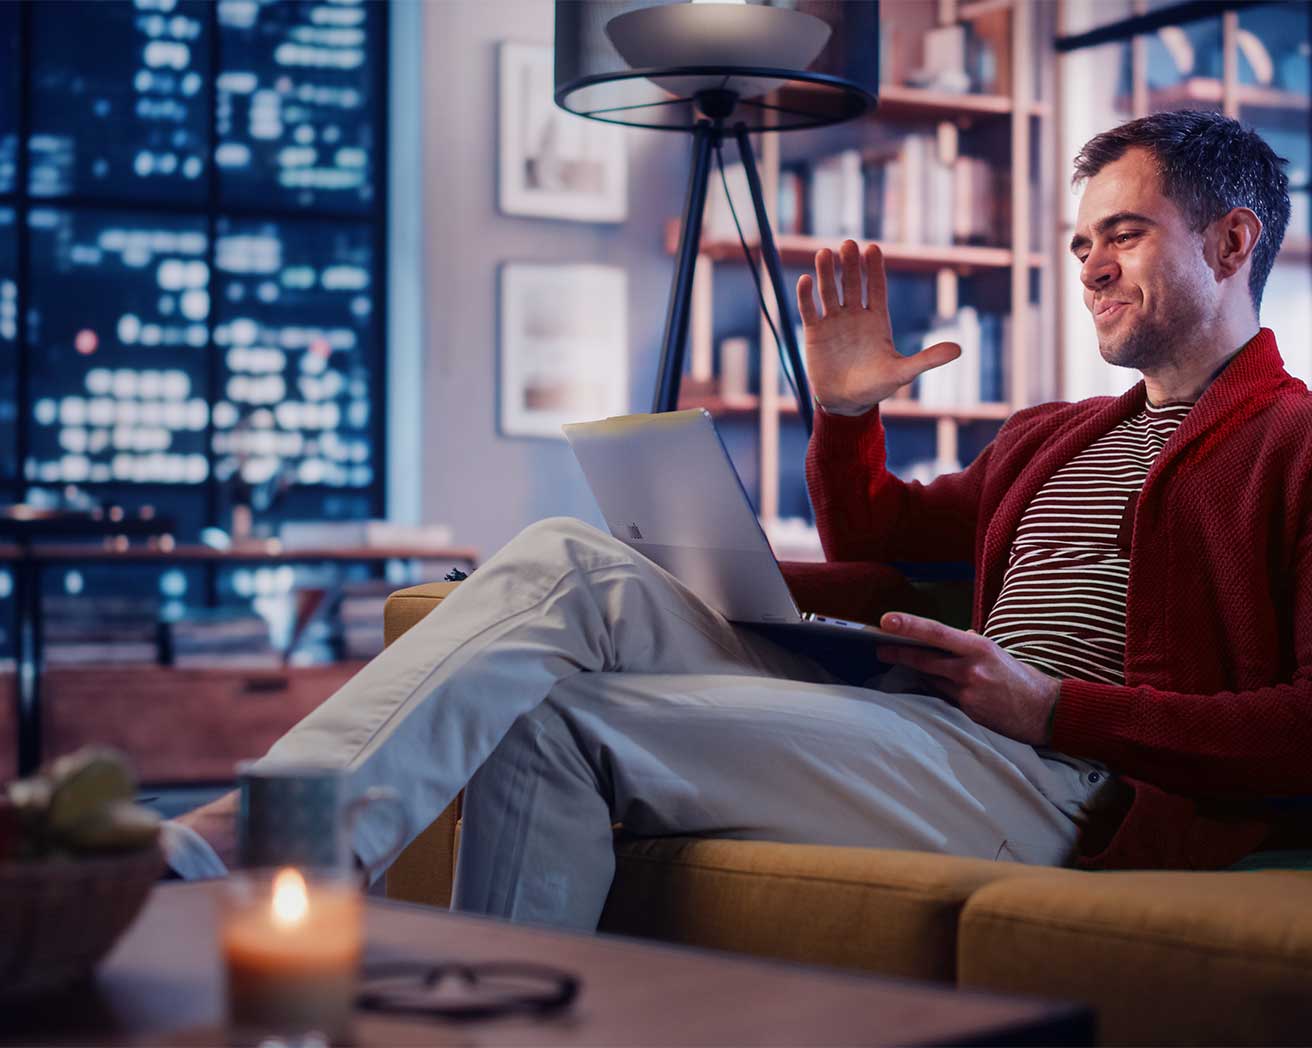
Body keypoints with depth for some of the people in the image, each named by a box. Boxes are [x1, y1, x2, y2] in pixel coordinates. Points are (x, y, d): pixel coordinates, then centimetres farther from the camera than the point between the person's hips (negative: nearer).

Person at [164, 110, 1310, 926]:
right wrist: (846, 413, 20)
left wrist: (1055, 707, -15)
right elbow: (872, 542, 40)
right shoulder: (1052, 438, 29)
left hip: (1065, 777, -7)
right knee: (570, 563, -13)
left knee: (564, 719, -20)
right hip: (911, 726, 8)